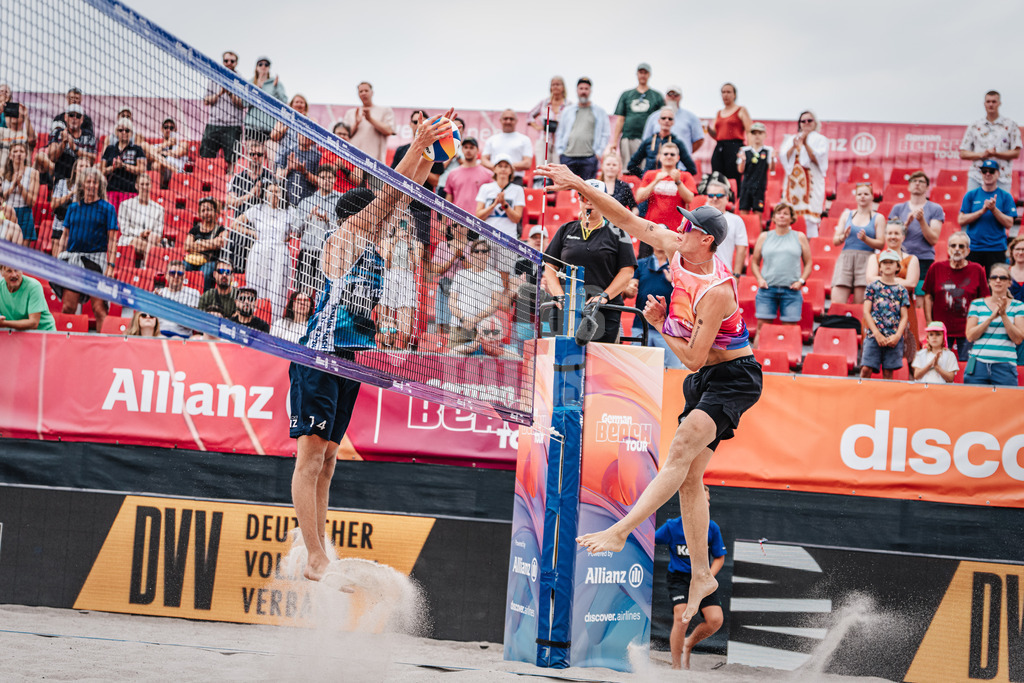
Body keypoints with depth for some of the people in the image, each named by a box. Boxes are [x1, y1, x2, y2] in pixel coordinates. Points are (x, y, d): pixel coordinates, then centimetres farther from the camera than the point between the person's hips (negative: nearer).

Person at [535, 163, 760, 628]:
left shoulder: (716, 291, -26)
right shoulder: (675, 247, -4)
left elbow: (693, 358, -22)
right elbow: (629, 221, 2)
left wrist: (659, 325, -11)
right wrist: (581, 187, -6)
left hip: (734, 377, -9)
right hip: (705, 379, 9)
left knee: (682, 447, -27)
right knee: (690, 477, 5)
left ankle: (619, 532, -35)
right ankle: (701, 575, 10)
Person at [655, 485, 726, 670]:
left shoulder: (712, 528, -5)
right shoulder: (672, 527, -12)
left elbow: (719, 558, 4)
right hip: (679, 577, -3)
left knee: (716, 620, -14)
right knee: (681, 617, -22)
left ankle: (688, 644, 16)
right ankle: (676, 668, -8)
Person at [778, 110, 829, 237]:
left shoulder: (820, 140, 7)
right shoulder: (791, 139, 18)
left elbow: (817, 159, -7)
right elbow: (783, 157, 5)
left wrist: (805, 144, -14)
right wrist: (794, 146, -10)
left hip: (812, 181, -4)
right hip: (793, 180, 4)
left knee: (810, 217, -10)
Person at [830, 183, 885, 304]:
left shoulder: (878, 218, 10)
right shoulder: (847, 214, 17)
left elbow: (881, 244, 1)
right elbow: (835, 241, 12)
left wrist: (865, 239, -16)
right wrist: (843, 236, -10)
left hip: (866, 261, -2)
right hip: (845, 258, 2)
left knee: (860, 303, -8)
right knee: (837, 303, -12)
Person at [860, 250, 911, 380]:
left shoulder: (901, 290, 11)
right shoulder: (873, 286, 8)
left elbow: (904, 316, 8)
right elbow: (866, 312, 2)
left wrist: (897, 336, -9)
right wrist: (877, 334, -9)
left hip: (894, 337, 1)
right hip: (874, 335, -1)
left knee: (888, 373, 1)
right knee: (866, 369, -12)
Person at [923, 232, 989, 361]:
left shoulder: (977, 270, 1)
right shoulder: (936, 268, 3)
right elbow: (928, 296, 7)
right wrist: (929, 323, 1)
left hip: (967, 330, -1)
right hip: (940, 329, 1)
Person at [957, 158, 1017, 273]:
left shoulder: (1006, 196, 6)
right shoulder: (971, 195, 7)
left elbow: (1009, 224, -2)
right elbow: (961, 220, -1)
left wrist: (994, 209, -14)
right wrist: (982, 211, -11)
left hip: (996, 249, -1)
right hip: (973, 248, 1)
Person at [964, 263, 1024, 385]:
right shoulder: (977, 304, 9)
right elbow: (970, 336, 0)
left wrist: (1003, 315, -10)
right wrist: (991, 317, -9)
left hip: (1005, 366, 0)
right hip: (978, 364, 1)